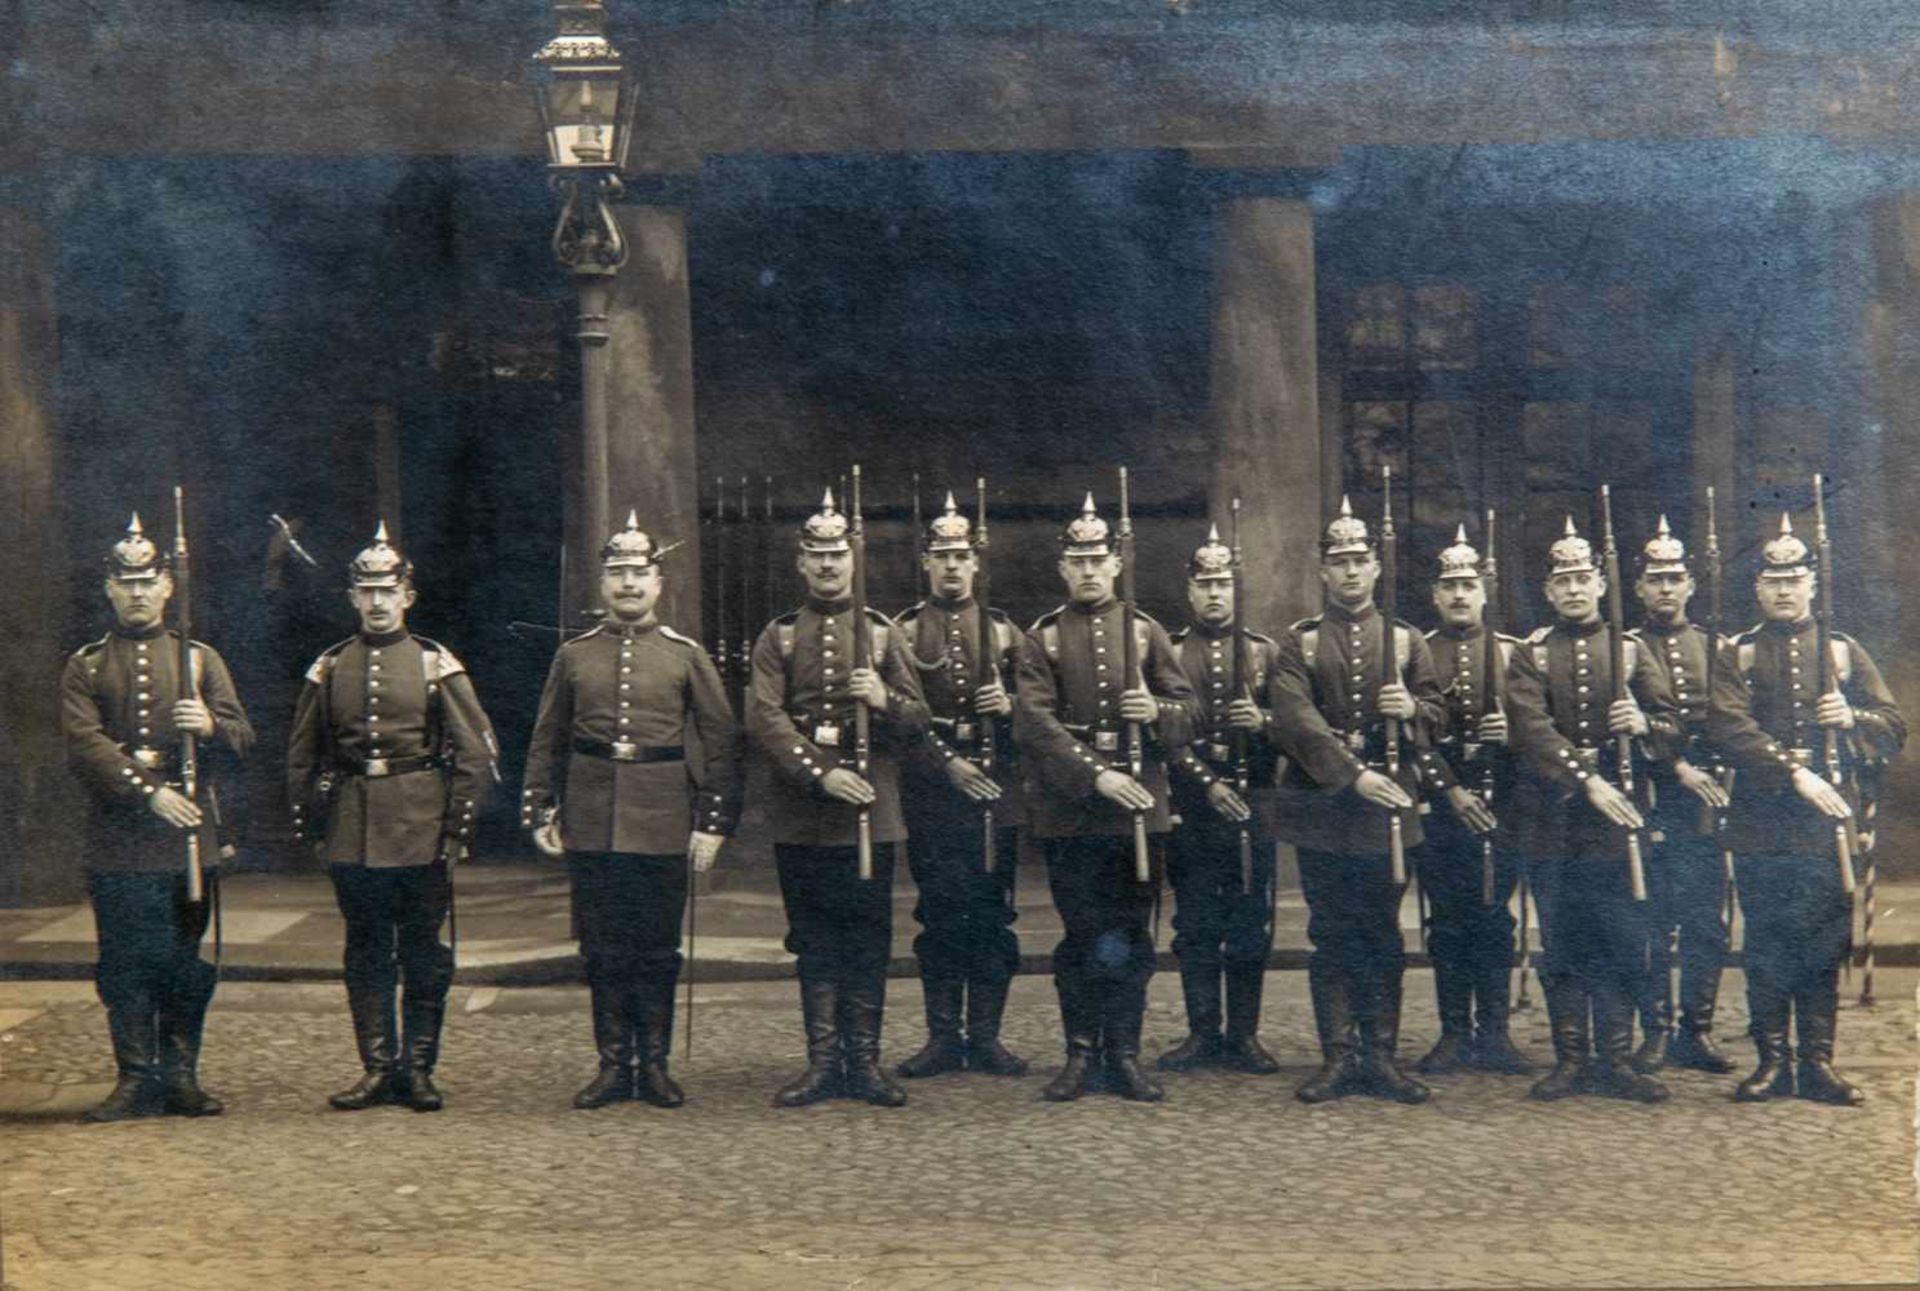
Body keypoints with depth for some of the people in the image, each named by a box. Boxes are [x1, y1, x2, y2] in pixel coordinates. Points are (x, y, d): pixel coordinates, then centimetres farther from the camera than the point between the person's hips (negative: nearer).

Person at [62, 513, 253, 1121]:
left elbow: (241, 738, 6)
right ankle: (136, 1078, 8)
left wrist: (211, 726, -18)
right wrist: (149, 793, -18)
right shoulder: (85, 667, 7)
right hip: (117, 838, -1)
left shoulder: (200, 658, 11)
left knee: (185, 962, 4)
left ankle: (181, 1076, 12)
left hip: (189, 834, 1)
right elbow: (84, 746, -7)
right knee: (124, 964, 1)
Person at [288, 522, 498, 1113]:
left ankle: (418, 1068, 12)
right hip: (352, 836, 2)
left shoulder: (436, 665, 0)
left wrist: (457, 829, -5)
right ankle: (378, 1068, 14)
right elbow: (301, 757, 13)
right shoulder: (329, 668, 7)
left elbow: (477, 754, 0)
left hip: (421, 835, -2)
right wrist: (311, 827, 8)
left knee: (424, 954, 3)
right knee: (366, 954, 6)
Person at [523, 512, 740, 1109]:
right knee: (602, 948, 5)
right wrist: (539, 812, 3)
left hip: (662, 825, -1)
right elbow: (546, 742, 11)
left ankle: (655, 1065, 14)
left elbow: (721, 741, 4)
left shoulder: (687, 656, 3)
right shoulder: (574, 656, 7)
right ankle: (614, 1064, 13)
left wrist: (713, 822, -2)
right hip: (591, 826, 1)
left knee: (657, 948, 4)